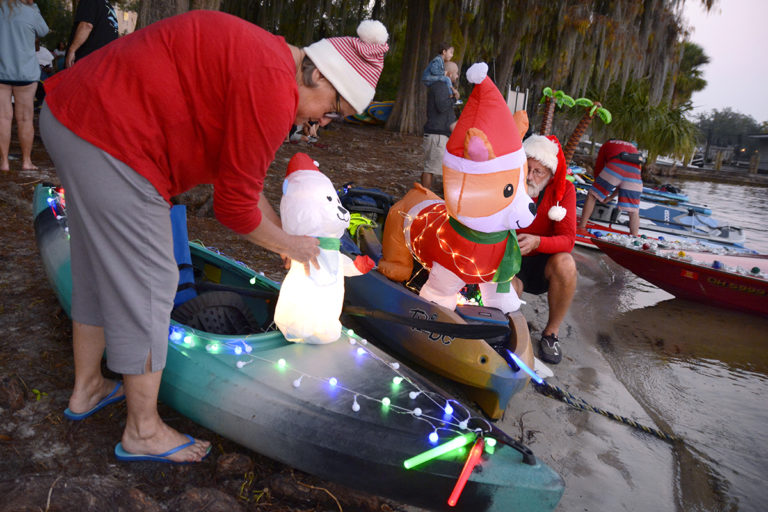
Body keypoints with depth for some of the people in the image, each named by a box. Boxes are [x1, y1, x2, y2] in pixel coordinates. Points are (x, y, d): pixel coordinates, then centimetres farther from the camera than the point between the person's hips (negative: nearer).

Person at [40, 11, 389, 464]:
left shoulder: (262, 58, 13)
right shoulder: (273, 92, -20)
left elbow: (240, 174, 19)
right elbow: (234, 204, -14)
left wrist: (284, 233, 21)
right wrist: (287, 244, 3)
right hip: (109, 141, -11)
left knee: (101, 270, 21)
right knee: (147, 284, -1)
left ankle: (87, 389, 40)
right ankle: (144, 431, 17)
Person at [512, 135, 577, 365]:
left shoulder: (563, 190, -11)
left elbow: (567, 239, -19)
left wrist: (537, 242, -40)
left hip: (542, 264, 2)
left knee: (565, 263, -33)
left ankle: (551, 332, -10)